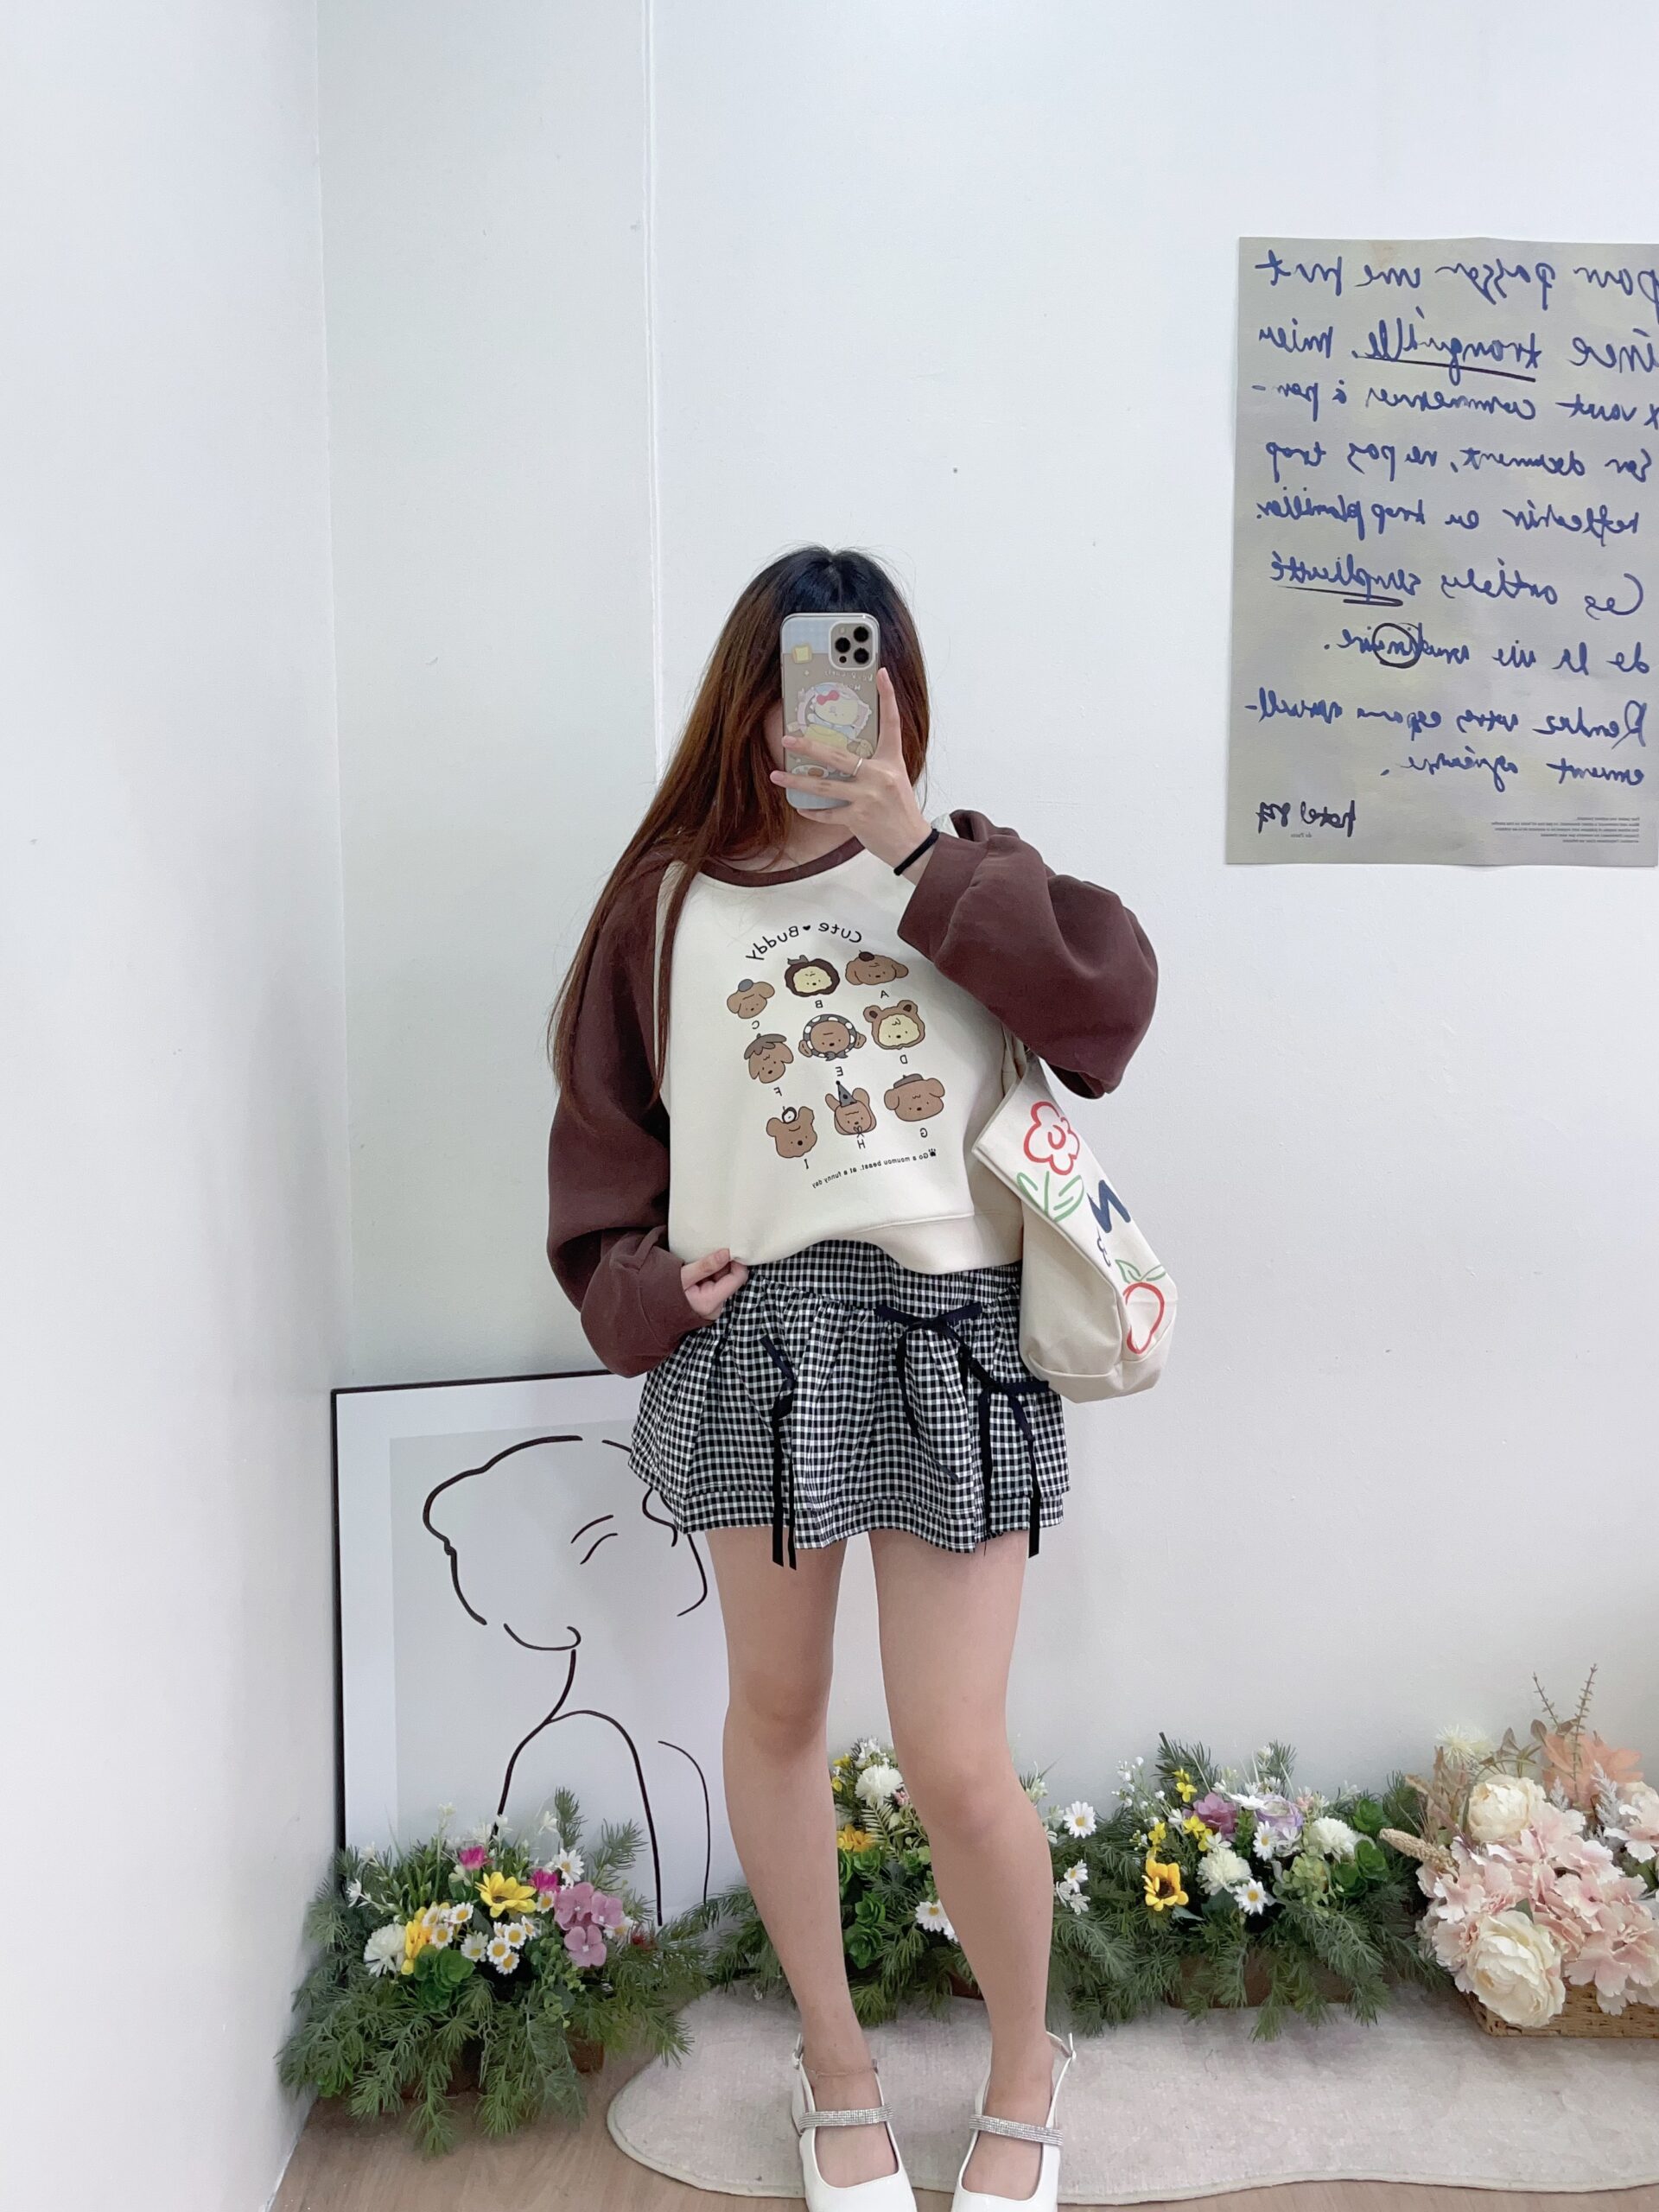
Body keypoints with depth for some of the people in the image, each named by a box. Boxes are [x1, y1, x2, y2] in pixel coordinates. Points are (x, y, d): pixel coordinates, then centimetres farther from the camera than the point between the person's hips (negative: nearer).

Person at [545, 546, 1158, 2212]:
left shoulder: (962, 874, 7)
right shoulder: (670, 896, 7)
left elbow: (1111, 993, -11)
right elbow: (605, 1123, 8)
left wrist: (912, 846, -13)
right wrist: (640, 1284, -6)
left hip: (955, 1337, -1)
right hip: (755, 1332, 2)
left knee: (955, 1762, 1)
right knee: (776, 1712, 15)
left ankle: (1023, 2076, 34)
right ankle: (833, 2060, 42)